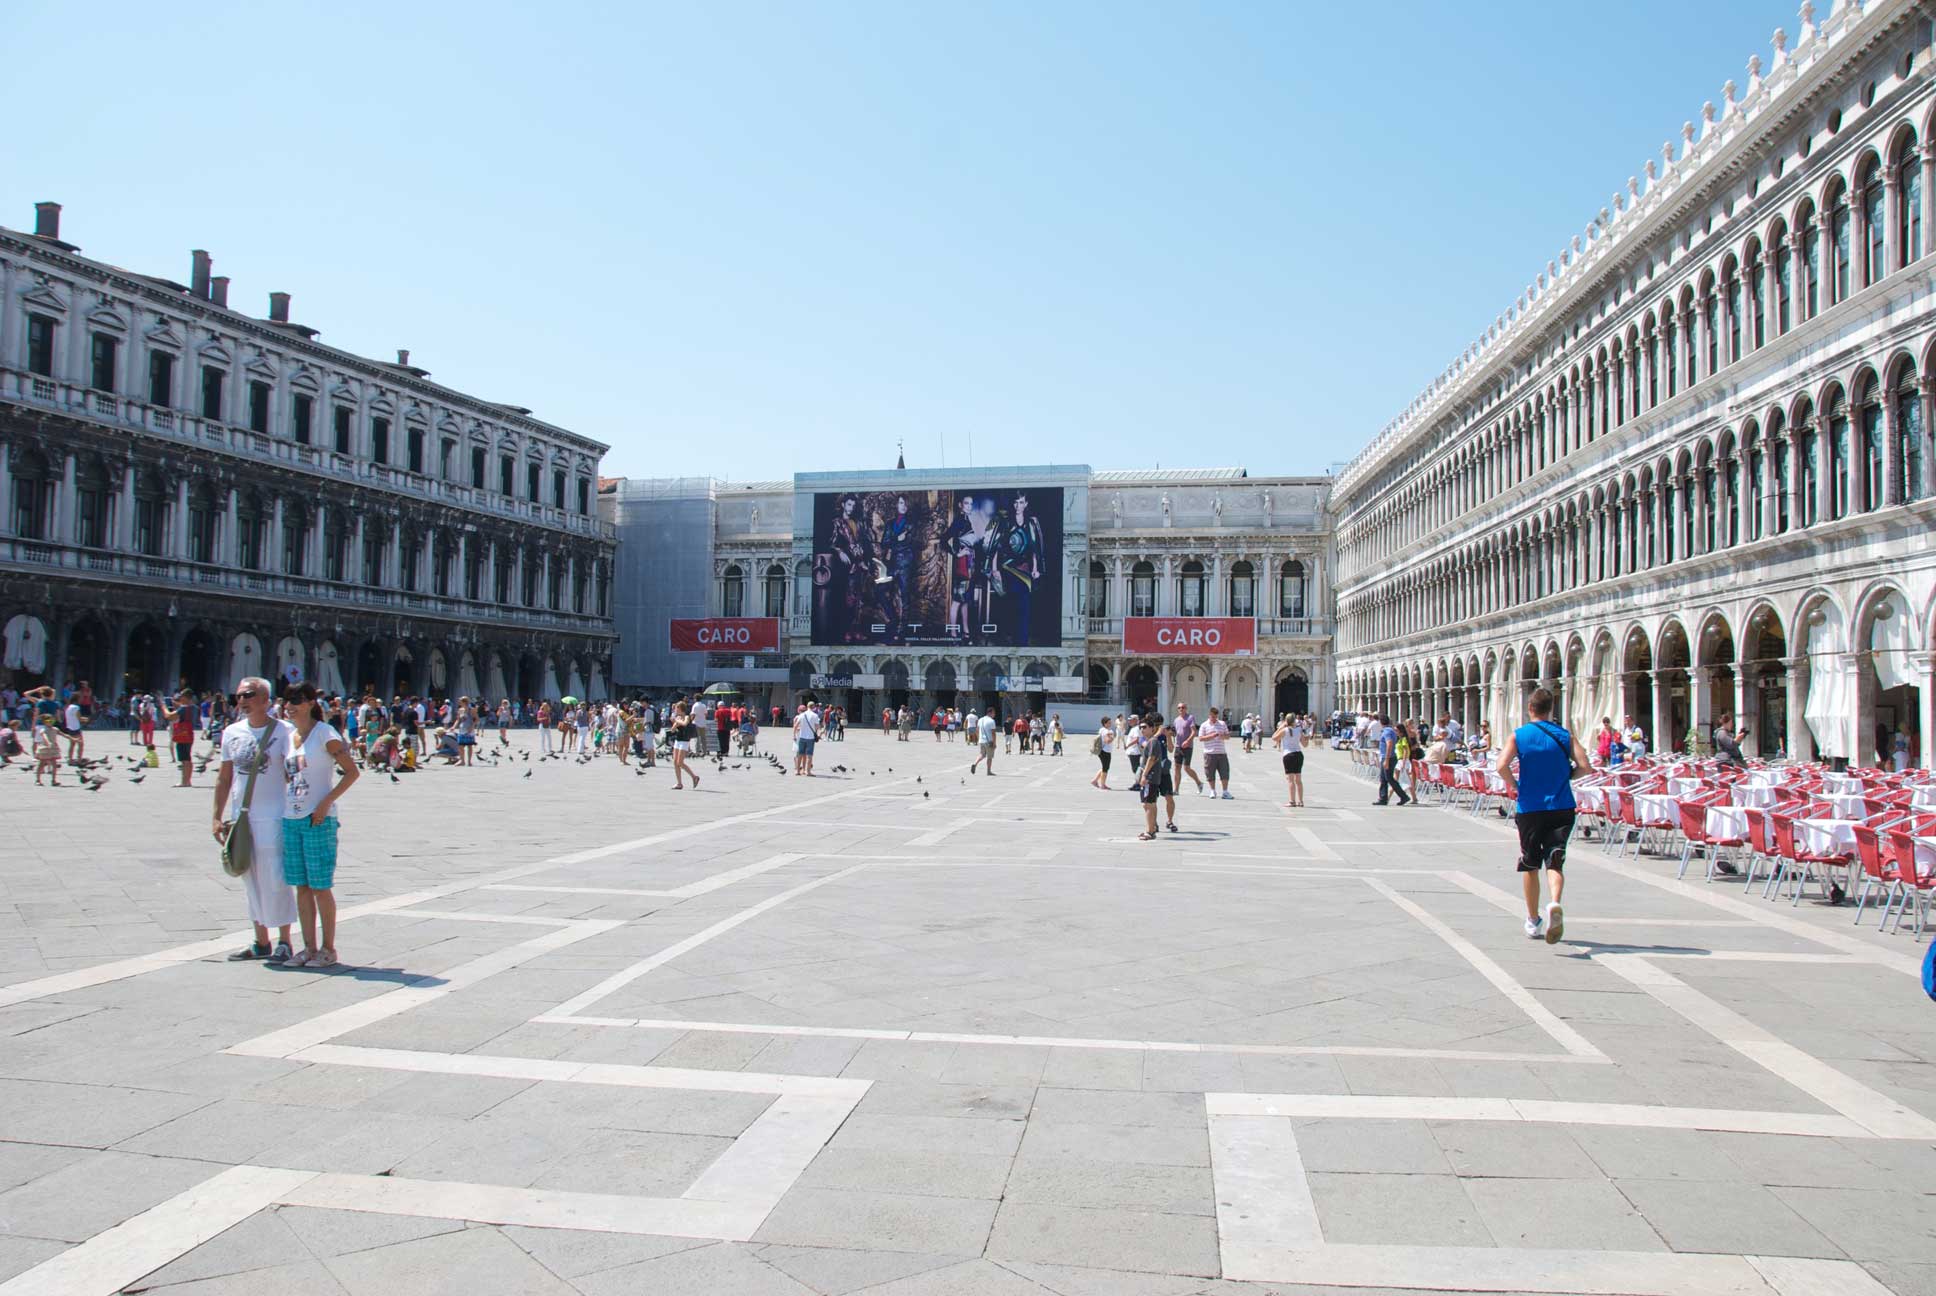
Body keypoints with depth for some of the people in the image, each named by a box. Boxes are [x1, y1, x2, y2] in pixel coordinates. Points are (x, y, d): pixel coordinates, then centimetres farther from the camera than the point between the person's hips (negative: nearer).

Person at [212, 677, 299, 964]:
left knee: (274, 880, -4)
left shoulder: (283, 731, -6)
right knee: (252, 881, 12)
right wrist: (217, 817, 11)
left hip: (273, 817, -6)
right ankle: (261, 942, 21)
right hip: (240, 817, 6)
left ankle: (283, 942, 8)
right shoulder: (232, 732, 9)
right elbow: (224, 778, 15)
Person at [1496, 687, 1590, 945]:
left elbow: (1502, 766, -16)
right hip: (1561, 808, 1)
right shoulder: (1565, 736, 3)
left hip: (1529, 808, 0)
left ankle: (1533, 921, 22)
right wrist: (1564, 777, 11)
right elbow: (1584, 766, -7)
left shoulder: (1518, 735, -2)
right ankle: (1555, 903, -32)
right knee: (1555, 861, -2)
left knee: (1530, 865, 13)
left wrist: (1514, 785, 1)